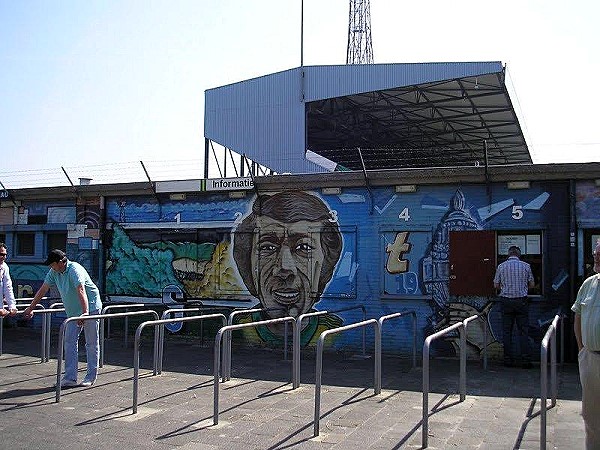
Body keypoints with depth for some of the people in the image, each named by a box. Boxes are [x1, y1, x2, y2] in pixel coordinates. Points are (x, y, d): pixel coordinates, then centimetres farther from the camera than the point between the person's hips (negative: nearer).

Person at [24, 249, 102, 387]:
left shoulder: (74, 270, -24)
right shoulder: (54, 272, 1)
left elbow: (81, 291, -36)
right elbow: (43, 289, 9)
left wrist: (85, 312, -46)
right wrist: (31, 308, 12)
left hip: (90, 308, -8)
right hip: (73, 311, 8)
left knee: (92, 343, 1)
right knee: (69, 342, 3)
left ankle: (91, 377, 9)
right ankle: (70, 377, 5)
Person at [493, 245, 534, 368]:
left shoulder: (501, 266, 1)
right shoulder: (526, 266, 0)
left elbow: (496, 285, 5)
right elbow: (532, 284, 6)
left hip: (506, 300, 1)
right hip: (521, 300, 0)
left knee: (507, 331, 6)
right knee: (523, 331, 3)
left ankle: (508, 360, 8)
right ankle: (525, 360, 1)